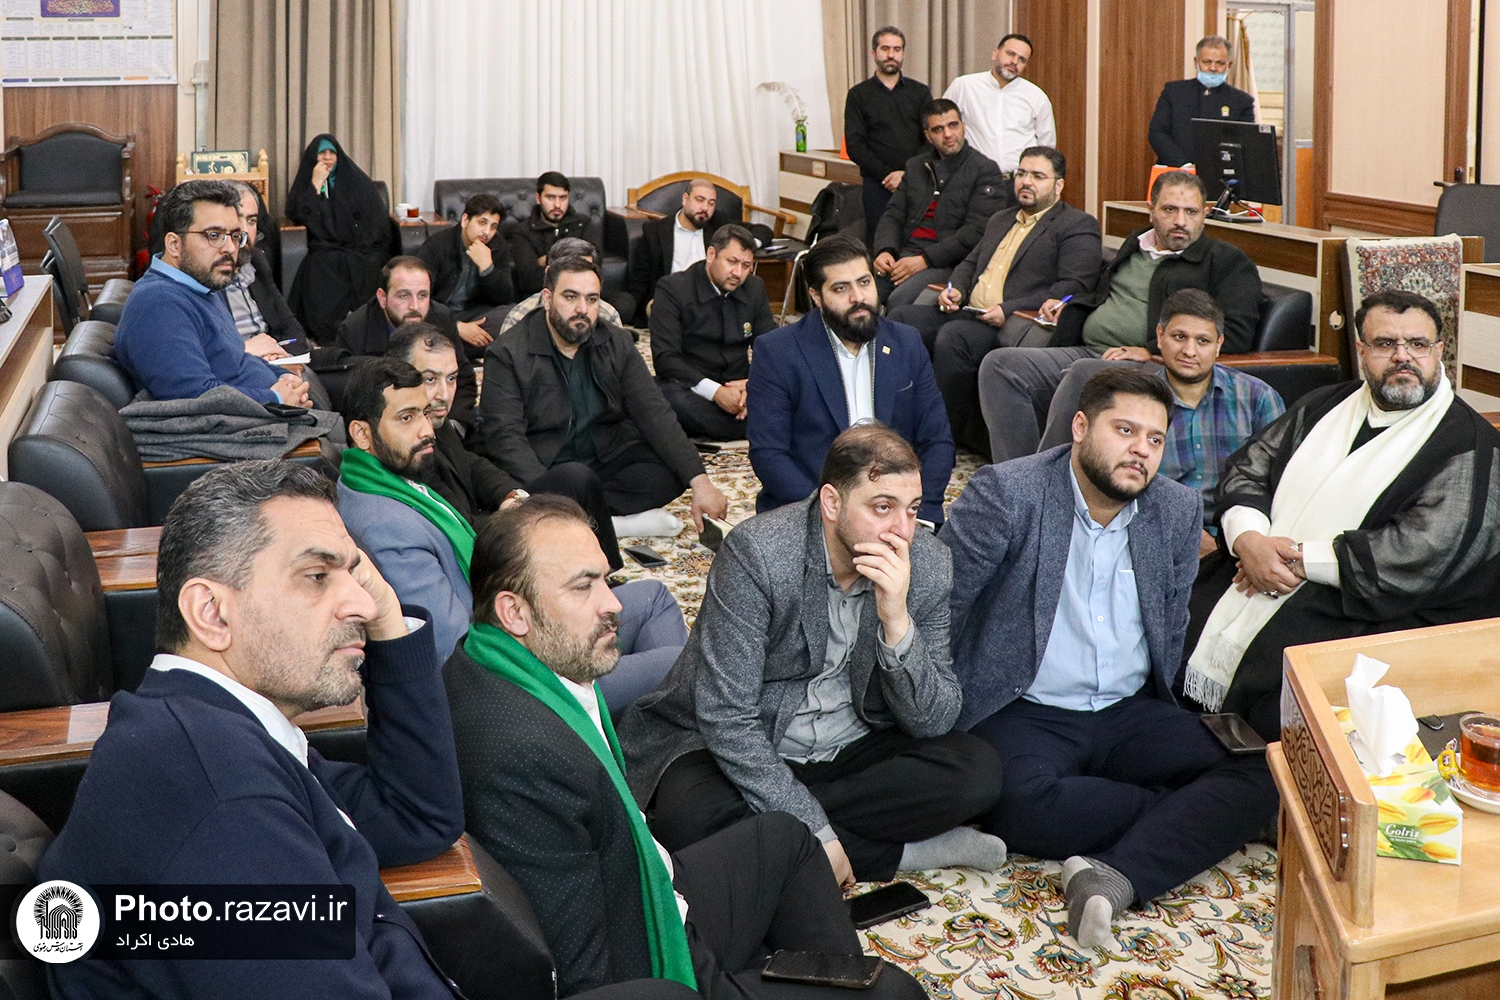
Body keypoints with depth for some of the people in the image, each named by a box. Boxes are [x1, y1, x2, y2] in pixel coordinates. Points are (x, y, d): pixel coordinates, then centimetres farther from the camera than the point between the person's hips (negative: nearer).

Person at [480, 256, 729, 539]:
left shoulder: (617, 344, 5)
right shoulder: (507, 354, -9)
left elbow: (654, 414, -3)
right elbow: (505, 436, -18)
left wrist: (700, 482, -17)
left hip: (603, 460, 4)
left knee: (671, 472, -19)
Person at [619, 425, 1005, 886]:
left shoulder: (929, 565, -10)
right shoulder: (757, 553, -23)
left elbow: (933, 722, -11)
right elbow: (726, 719, -24)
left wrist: (897, 622, -28)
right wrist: (815, 833, -27)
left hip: (850, 750, 3)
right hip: (738, 749, -3)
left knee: (977, 770, -19)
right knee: (690, 818, -35)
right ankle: (903, 850, -19)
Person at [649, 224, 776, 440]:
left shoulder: (755, 289, 8)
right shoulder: (672, 289, -7)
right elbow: (665, 359, -15)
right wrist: (715, 391, -29)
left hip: (737, 389, 4)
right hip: (690, 389, -4)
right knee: (673, 397, -40)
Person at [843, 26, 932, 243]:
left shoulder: (920, 93, 13)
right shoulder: (859, 95, 8)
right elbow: (854, 146, 0)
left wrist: (907, 174, -9)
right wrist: (887, 175, -10)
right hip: (877, 185, -1)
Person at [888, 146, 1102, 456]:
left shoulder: (1078, 226, 2)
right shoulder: (1000, 220, 28)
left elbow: (1074, 288, -10)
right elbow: (971, 263, 32)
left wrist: (1008, 311, -18)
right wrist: (955, 290, 6)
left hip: (1013, 326, -8)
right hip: (968, 314, 8)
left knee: (953, 336, -34)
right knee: (901, 319, -12)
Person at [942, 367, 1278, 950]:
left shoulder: (1178, 511, 6)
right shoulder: (1005, 494, -9)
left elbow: (1171, 634, 14)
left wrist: (1156, 718, 5)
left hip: (1129, 712, 4)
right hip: (1025, 712, -4)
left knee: (1258, 776, -19)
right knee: (1018, 799, -37)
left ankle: (1114, 876, -35)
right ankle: (1193, 818, -14)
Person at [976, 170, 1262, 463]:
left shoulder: (1230, 261, 6)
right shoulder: (1135, 245, 28)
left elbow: (1236, 334, -8)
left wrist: (1151, 352, -15)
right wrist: (1069, 306, 22)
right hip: (1086, 351, 8)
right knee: (1000, 364, -14)